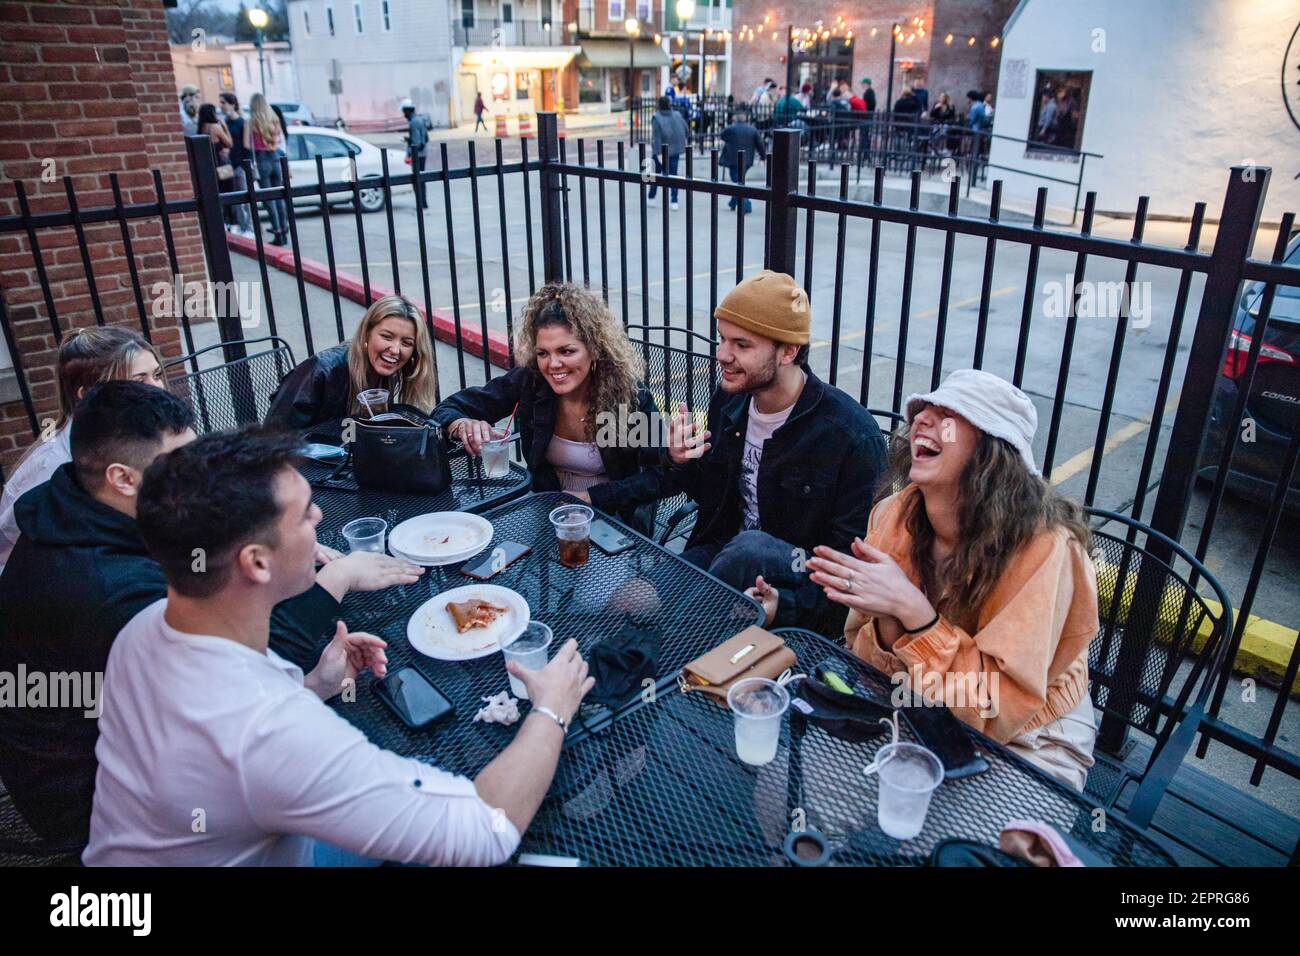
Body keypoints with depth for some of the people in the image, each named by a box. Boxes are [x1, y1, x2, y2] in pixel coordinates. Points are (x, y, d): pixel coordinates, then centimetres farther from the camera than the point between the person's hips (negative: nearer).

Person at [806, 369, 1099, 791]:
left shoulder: (1042, 546, -25)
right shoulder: (895, 515, -11)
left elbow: (1000, 709, -25)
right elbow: (867, 663, -4)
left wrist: (914, 612, -34)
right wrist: (888, 624, -26)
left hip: (1025, 739, -4)